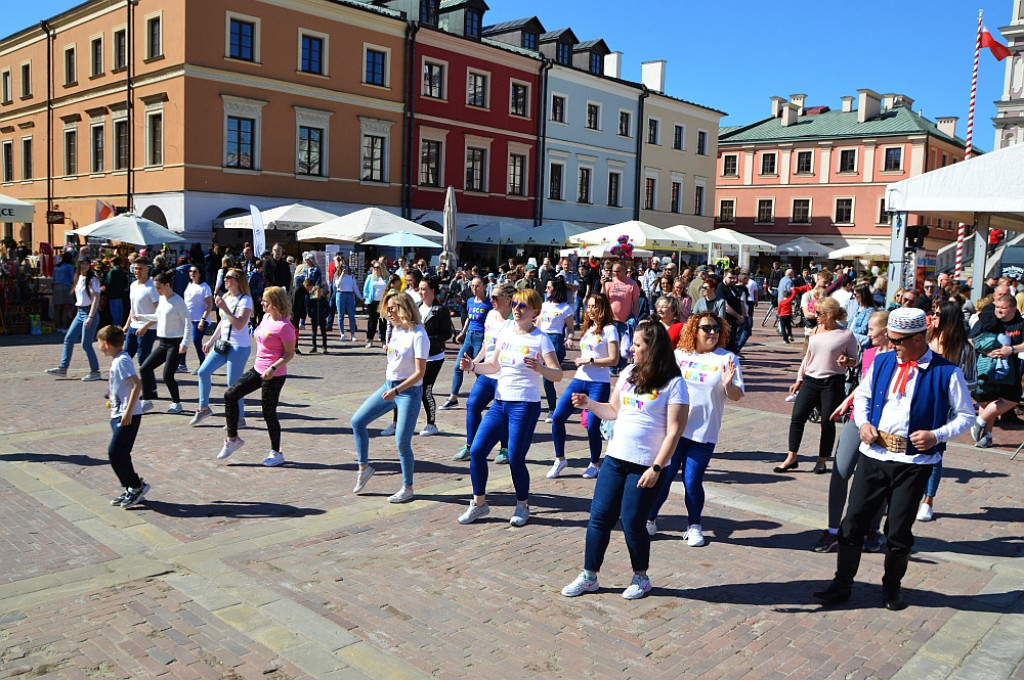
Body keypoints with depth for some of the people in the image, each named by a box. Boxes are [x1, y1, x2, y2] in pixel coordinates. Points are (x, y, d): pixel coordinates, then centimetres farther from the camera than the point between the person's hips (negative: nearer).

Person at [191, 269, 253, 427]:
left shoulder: (245, 300, -12)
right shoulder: (226, 298, 12)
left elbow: (239, 324, -24)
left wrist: (224, 308, -27)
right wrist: (211, 340, 21)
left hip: (239, 347, -8)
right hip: (223, 344, 8)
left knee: (233, 384, -5)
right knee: (203, 371, 4)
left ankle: (240, 418, 8)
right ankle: (203, 407, 20)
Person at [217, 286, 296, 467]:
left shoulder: (284, 326, -20)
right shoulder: (266, 317, 6)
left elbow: (290, 353, -19)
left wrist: (273, 368, -27)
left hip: (274, 375, -9)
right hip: (258, 370, 9)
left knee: (269, 412, 0)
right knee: (230, 395, 4)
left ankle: (276, 453, 17)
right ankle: (232, 438, 16)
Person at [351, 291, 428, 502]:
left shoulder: (418, 335, -18)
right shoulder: (395, 329, 5)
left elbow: (420, 372, -20)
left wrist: (396, 390, -26)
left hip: (409, 391, -8)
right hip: (389, 386, 8)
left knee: (402, 442, -4)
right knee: (357, 421, 6)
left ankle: (408, 488, 14)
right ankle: (364, 467, 22)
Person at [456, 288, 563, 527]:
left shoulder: (540, 339, -8)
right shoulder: (506, 333, 9)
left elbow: (558, 375, -14)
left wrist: (538, 367, -32)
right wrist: (473, 366, 2)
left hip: (525, 405, -6)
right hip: (500, 402, 6)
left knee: (515, 458, -3)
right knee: (477, 450, 0)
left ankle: (522, 505, 22)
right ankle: (479, 503, 17)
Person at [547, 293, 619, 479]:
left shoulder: (609, 329, -4)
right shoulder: (587, 328, 17)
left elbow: (614, 360, -11)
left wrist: (590, 360, -15)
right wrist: (579, 360, 7)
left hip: (599, 384, -6)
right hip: (580, 380, 6)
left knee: (592, 426, -5)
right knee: (558, 416, -6)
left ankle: (594, 464, 19)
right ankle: (559, 459, 9)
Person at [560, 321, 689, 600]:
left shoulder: (673, 384, -10)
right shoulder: (628, 373, 9)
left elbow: (674, 431, -13)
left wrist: (656, 468, -18)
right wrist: (589, 404, 4)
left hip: (646, 466, -6)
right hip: (615, 459, 6)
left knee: (632, 522, 0)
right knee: (599, 517, 6)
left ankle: (641, 577, 24)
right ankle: (589, 576, 20)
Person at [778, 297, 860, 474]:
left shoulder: (846, 335, -5)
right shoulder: (815, 330, 9)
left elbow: (855, 361, 3)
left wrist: (846, 361, -20)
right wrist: (799, 380, 16)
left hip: (833, 383, -4)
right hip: (810, 380, 4)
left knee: (827, 422, 3)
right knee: (797, 416, -4)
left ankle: (822, 461, 18)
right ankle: (791, 458, 4)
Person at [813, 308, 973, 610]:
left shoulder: (946, 372, -7)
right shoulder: (882, 362, 5)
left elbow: (965, 415, 1)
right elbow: (862, 396, 18)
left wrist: (937, 435, -15)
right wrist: (863, 422, 0)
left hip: (914, 462, -3)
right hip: (873, 455, 3)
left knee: (899, 531, 7)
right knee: (853, 522, 5)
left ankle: (892, 587, 29)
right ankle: (842, 584, 18)